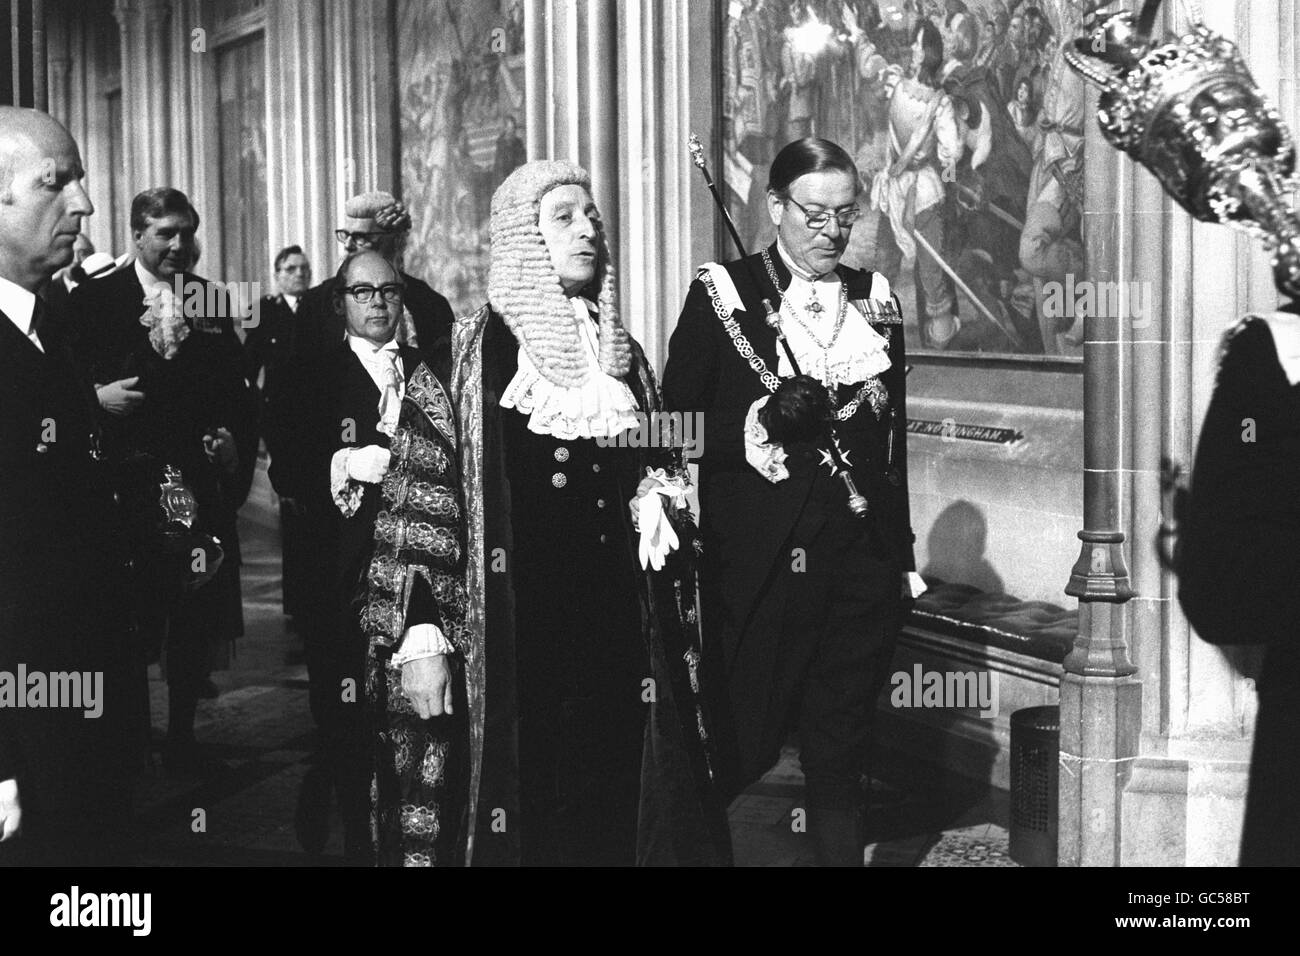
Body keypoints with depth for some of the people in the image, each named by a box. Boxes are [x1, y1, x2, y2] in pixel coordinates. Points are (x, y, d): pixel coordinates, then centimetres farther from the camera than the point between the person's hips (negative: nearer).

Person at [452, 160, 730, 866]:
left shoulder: (620, 351, 14)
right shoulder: (482, 344, -2)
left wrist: (662, 503, 4)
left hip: (620, 613, 4)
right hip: (523, 614, -4)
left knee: (618, 786, 3)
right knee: (537, 787, -3)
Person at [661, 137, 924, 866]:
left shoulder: (876, 300, 11)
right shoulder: (722, 295, -1)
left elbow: (894, 438, 16)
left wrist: (902, 557, 14)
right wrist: (764, 421, -20)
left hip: (864, 569, 4)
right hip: (759, 568, -3)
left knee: (843, 755, 9)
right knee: (743, 746, 1)